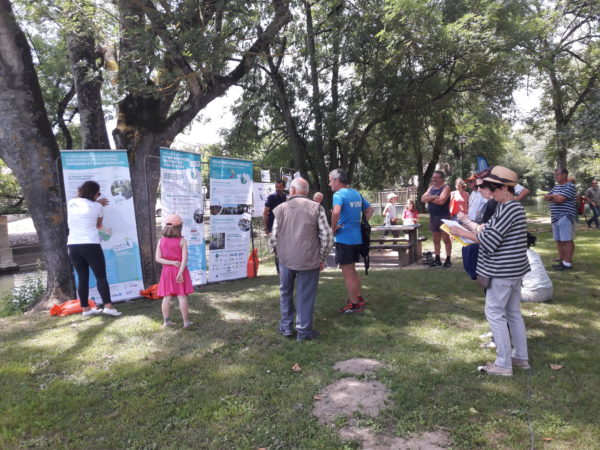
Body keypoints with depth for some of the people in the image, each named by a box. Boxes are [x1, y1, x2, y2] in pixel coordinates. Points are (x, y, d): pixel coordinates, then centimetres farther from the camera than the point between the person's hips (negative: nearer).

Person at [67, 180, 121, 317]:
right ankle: (108, 306, -8)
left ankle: (86, 308, 15)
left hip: (73, 246, 5)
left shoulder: (71, 203, 8)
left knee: (82, 277, 11)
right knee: (101, 276, 0)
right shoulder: (97, 207, -5)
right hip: (91, 245, -5)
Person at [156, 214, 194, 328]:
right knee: (182, 296, 1)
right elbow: (184, 259, -16)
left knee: (166, 296, 9)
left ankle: (166, 321, 14)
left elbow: (158, 258, -5)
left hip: (167, 271, 3)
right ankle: (186, 321, 6)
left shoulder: (161, 241, 1)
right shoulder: (182, 241, -8)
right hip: (179, 270, -3)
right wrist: (180, 272, -18)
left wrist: (172, 263, -10)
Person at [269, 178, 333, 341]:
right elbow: (327, 236, -8)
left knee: (285, 293, 20)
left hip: (285, 259, 2)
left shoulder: (281, 208, 1)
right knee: (305, 296, 9)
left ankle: (286, 327, 27)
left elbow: (274, 238, 1)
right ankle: (304, 331, 18)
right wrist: (322, 258, 3)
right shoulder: (316, 208, -4)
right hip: (309, 260, -2)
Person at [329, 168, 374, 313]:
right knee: (352, 271, 22)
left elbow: (336, 212, -34)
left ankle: (354, 304, 11)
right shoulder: (356, 194, 11)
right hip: (357, 237, 8)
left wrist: (333, 228, -19)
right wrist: (361, 224, 15)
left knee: (347, 273, 3)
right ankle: (359, 298, 32)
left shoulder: (339, 194, -15)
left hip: (344, 238, -8)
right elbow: (370, 210, 20)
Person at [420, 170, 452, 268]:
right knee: (435, 240, 12)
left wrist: (429, 198, -8)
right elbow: (423, 199, 3)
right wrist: (433, 197, -14)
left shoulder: (446, 188, -8)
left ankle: (448, 260, 5)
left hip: (444, 217, -7)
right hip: (433, 217, 7)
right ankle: (437, 260, 20)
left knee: (446, 239, -3)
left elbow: (441, 201, -22)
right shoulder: (431, 188, 13)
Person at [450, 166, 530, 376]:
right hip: (513, 268, 10)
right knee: (513, 312, 17)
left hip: (502, 270, -10)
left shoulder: (508, 209, -20)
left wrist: (462, 232, -14)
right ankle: (521, 357, 28)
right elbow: (496, 234, 15)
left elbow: (490, 239, -22)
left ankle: (503, 364, 5)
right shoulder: (514, 207, 11)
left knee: (494, 312, -2)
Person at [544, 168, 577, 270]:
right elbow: (545, 197, 12)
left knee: (567, 240, -6)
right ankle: (561, 260, 18)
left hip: (565, 217, -8)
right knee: (559, 240, 10)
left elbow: (560, 199, -17)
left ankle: (567, 263, -5)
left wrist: (551, 197, 1)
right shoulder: (555, 187, 18)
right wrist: (555, 196, -7)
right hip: (555, 218, 8)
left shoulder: (570, 187, -7)